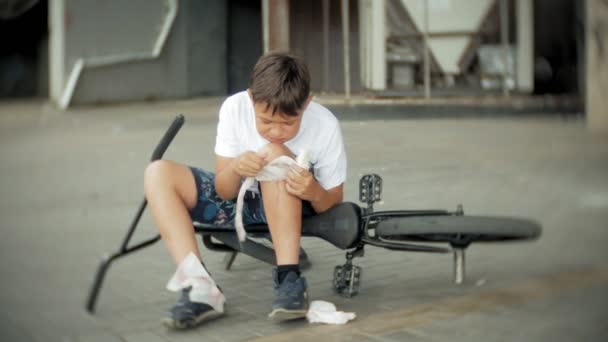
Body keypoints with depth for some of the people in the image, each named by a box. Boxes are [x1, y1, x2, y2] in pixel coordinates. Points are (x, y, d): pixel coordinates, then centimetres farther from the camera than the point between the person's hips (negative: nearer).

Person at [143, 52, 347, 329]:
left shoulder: (325, 126, -24)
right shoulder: (234, 108, -21)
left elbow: (333, 202, -14)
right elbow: (224, 192, -15)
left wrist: (314, 193, -37)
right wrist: (235, 169, -39)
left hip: (291, 206, -3)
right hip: (239, 197, 3)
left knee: (275, 154, -35)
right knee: (158, 173, -19)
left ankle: (288, 278, -33)